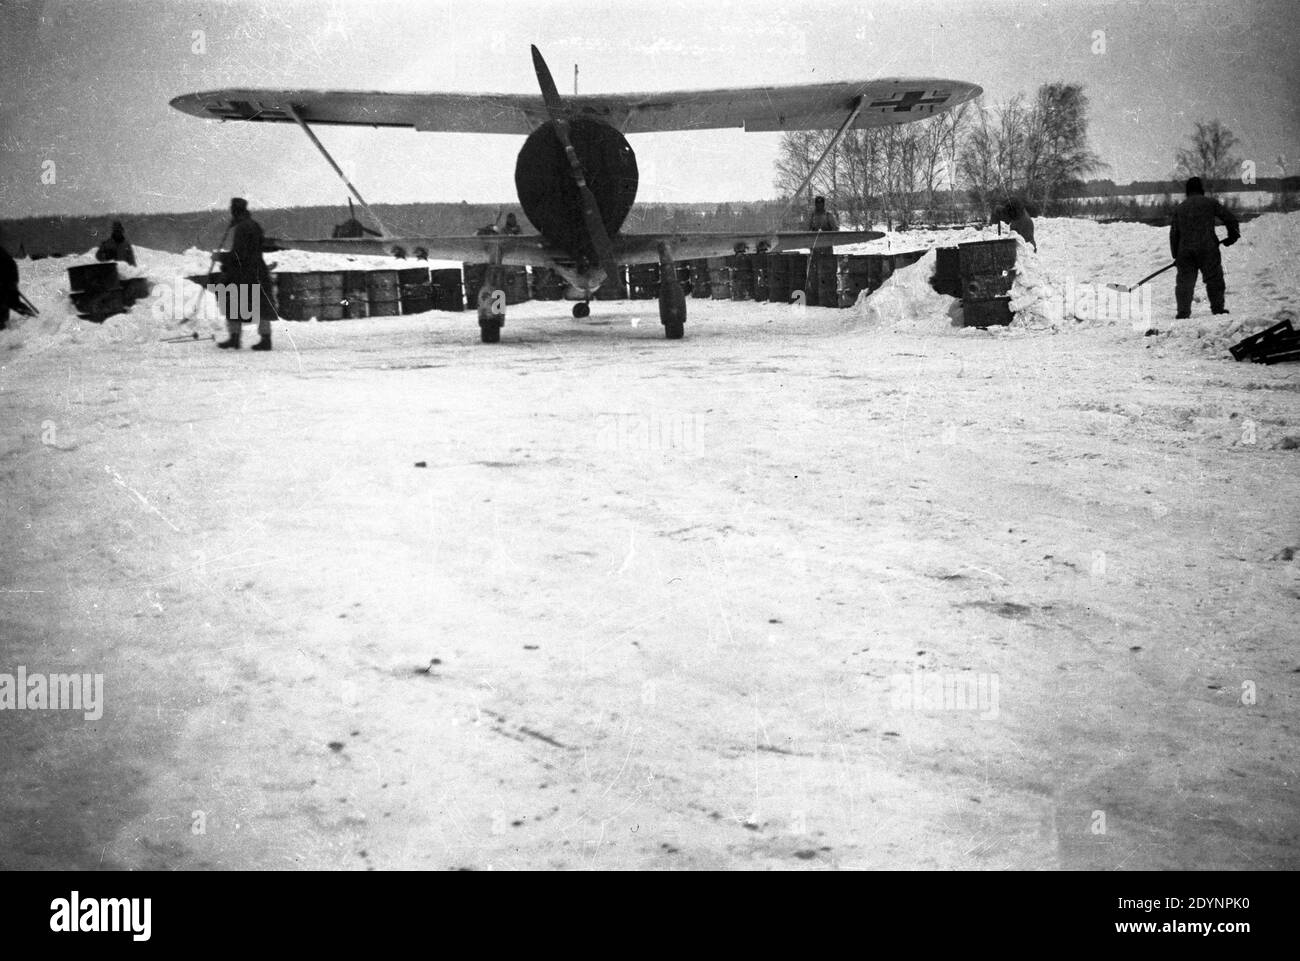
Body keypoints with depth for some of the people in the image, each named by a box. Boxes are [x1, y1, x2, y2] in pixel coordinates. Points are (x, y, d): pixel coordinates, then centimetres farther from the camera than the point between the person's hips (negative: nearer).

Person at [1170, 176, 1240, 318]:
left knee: (1184, 280, 5)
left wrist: (1176, 254, 18)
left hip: (1185, 249, 3)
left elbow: (1173, 233, 14)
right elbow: (1229, 218, 4)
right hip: (1207, 248, -3)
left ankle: (1183, 312, -3)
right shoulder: (1210, 202, 5)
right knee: (1214, 278, 6)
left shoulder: (1180, 208, 15)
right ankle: (1218, 308, 7)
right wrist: (1233, 235, 19)